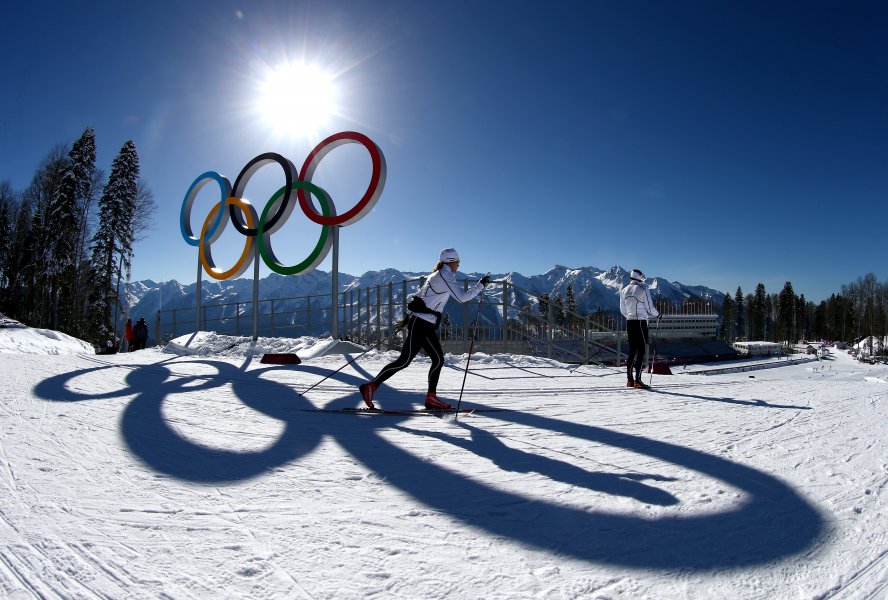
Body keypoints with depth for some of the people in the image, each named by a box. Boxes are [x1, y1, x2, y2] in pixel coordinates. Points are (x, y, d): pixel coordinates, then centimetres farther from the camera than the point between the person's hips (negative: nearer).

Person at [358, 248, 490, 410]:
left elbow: (419, 296, 21)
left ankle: (431, 397, 10)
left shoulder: (436, 275, 19)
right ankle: (371, 386, -2)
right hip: (421, 324, -10)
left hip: (425, 325, 10)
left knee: (438, 360, 7)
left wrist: (407, 317, 24)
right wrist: (481, 284, -7)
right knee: (404, 361, -8)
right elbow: (463, 297, -17)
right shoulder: (445, 276, -10)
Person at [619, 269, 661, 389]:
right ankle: (637, 380, -5)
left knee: (632, 350, 12)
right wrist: (658, 315, 11)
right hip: (640, 323, -6)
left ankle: (629, 380, 13)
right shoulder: (643, 289, -10)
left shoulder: (624, 291, 7)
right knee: (641, 351, -2)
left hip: (629, 322, 6)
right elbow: (650, 308, -8)